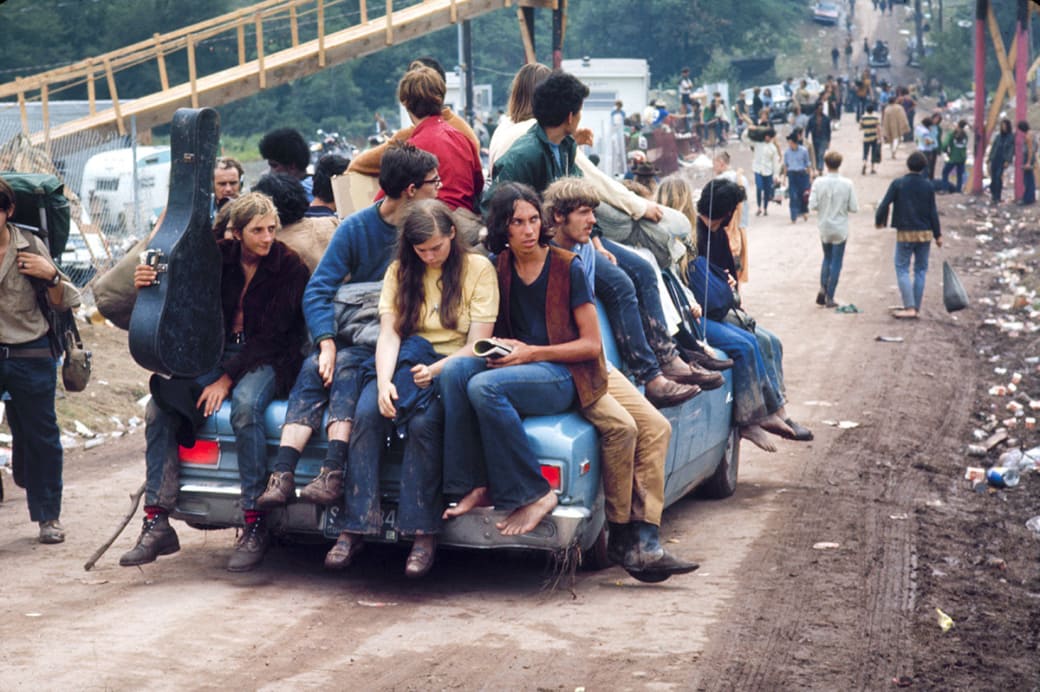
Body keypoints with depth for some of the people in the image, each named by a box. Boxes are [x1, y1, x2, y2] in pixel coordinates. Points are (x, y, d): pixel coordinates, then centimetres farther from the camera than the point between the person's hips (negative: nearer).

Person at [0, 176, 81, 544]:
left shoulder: (31, 247, 0)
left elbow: (62, 303, 5)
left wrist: (51, 275, -13)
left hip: (30, 356, 0)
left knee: (39, 437, 8)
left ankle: (48, 516, 20)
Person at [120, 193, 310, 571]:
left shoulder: (289, 266, -7)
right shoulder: (219, 258, 4)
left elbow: (272, 336, -12)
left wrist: (228, 379, -19)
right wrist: (149, 286, -16)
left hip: (267, 360, -4)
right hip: (219, 354, 5)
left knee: (245, 407, -37)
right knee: (159, 408, -18)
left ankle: (254, 526, -30)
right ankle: (156, 523, -17)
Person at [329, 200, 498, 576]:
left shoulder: (478, 269, 1)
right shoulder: (400, 271, 12)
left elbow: (477, 345, -6)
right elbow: (389, 333, 0)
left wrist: (434, 370, -21)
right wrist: (384, 381, -19)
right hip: (405, 363, 3)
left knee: (424, 422, -34)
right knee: (367, 414, -27)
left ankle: (423, 531, -29)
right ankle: (355, 526, -27)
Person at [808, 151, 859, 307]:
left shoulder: (818, 183, -12)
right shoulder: (847, 184, -13)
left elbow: (812, 205, -13)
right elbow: (854, 208, -10)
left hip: (824, 228, 1)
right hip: (840, 228, -1)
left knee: (827, 258, 22)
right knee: (836, 262, 8)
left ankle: (823, 288, 5)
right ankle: (829, 297, 9)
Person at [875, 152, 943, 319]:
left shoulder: (898, 184, -8)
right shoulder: (928, 186, -2)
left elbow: (885, 204, -11)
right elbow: (933, 212, 0)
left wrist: (879, 220, 7)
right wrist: (938, 235, 7)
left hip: (905, 233, -2)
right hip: (925, 232, 2)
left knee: (902, 269, 4)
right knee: (920, 269, 11)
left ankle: (910, 307, -7)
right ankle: (916, 308, 13)